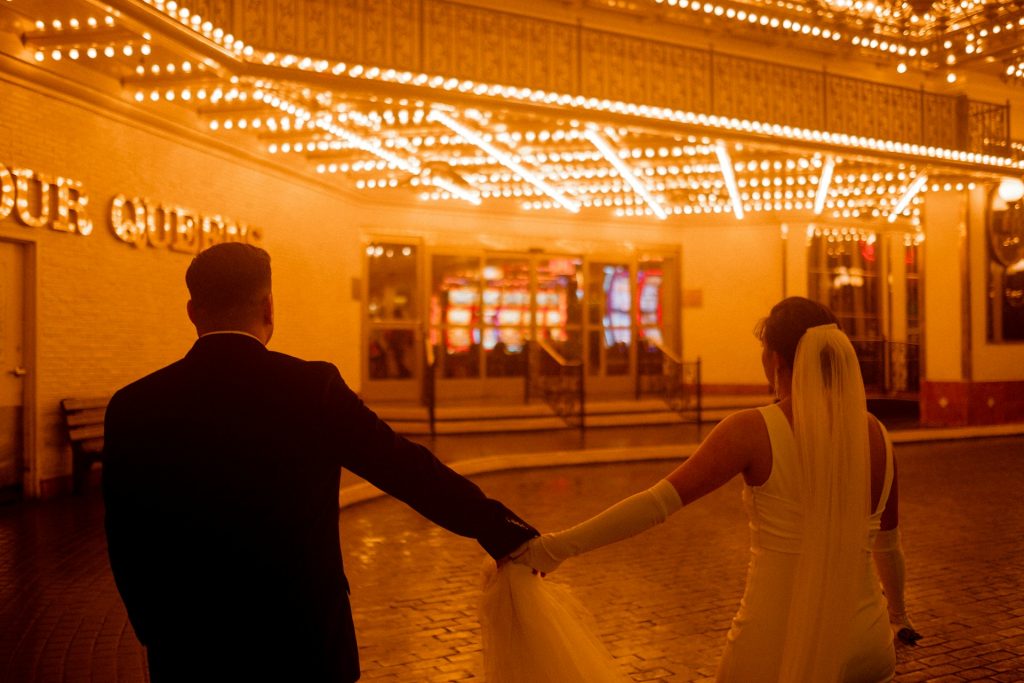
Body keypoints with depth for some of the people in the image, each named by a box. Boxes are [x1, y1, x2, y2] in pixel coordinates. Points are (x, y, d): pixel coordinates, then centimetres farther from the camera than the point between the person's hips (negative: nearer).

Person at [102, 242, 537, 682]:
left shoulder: (132, 408, -7)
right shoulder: (313, 388, -13)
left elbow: (127, 551, 0)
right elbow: (410, 470, -10)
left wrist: (162, 637, 14)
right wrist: (501, 529, 1)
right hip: (306, 646, -1)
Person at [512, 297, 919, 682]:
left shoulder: (754, 431, -15)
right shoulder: (876, 435, -2)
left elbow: (658, 502, -22)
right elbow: (888, 546, 12)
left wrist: (556, 547, -19)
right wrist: (897, 612, 31)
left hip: (776, 649, -4)